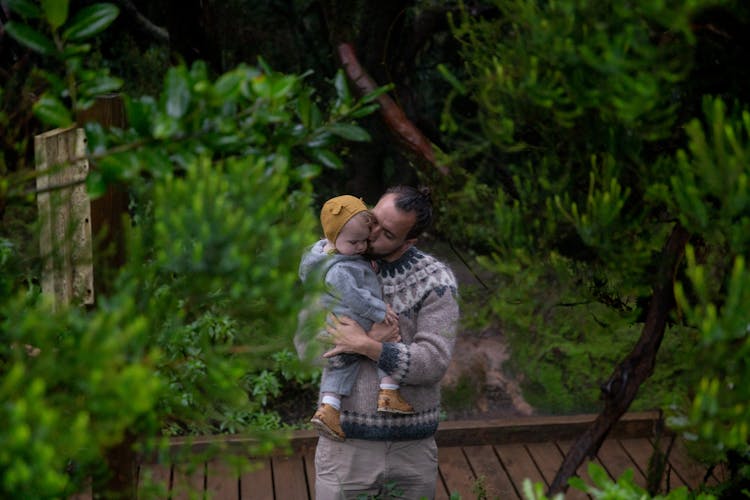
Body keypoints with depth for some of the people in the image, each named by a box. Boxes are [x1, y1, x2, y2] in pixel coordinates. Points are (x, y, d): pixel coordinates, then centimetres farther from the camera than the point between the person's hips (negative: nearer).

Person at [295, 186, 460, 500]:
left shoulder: (436, 281, -7)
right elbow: (305, 343, -4)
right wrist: (374, 338, -16)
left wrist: (364, 345, -22)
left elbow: (433, 362, -15)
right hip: (345, 440, 1)